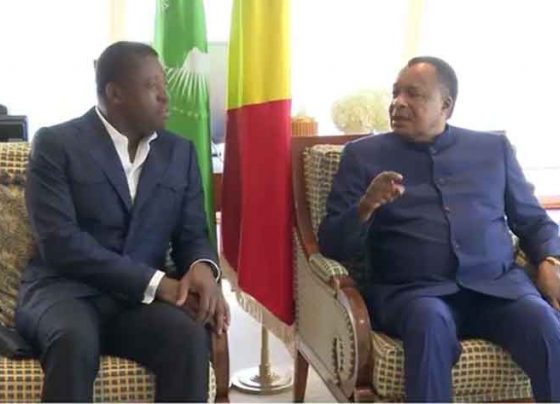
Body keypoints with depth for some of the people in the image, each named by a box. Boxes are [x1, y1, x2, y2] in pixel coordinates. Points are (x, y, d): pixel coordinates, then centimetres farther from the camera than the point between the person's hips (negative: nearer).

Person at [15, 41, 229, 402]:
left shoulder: (180, 153, 12)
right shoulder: (56, 144, -3)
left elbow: (192, 234, 10)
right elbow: (60, 242, -14)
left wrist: (203, 267, -17)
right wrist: (156, 283, -20)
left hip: (139, 300, 4)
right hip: (66, 291, -3)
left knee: (191, 337, -29)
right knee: (75, 341, -37)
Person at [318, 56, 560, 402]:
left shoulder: (494, 148, 18)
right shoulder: (364, 155, 11)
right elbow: (332, 245, 6)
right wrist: (366, 207, -14)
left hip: (498, 285, 2)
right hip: (410, 290, -2)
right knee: (431, 322, -36)